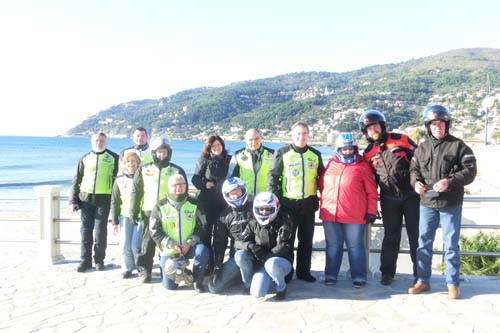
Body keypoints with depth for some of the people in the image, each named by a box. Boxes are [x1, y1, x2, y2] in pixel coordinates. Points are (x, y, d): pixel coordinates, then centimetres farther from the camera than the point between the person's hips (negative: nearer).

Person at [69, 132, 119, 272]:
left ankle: (99, 260, 13)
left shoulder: (113, 158, 5)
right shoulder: (85, 158, 12)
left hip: (103, 199, -3)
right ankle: (86, 260, 15)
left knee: (100, 230, 0)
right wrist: (73, 200, 6)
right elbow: (76, 180, 13)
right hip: (86, 198, 3)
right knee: (85, 230, 5)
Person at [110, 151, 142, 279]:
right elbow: (114, 202, 8)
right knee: (124, 245, -2)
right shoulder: (119, 179, 5)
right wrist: (114, 221, 5)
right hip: (125, 216, 3)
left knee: (135, 245, -8)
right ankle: (127, 268, 19)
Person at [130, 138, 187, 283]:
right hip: (148, 211, 0)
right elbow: (136, 191, 7)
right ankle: (144, 271, 13)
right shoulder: (143, 169, 7)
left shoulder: (177, 170, 5)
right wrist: (134, 210, 2)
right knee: (147, 243, 4)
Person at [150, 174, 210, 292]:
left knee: (202, 251, -33)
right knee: (170, 286, -2)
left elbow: (201, 227, -2)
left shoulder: (194, 204, 0)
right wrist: (171, 244, -17)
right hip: (169, 250, 0)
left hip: (189, 247, 0)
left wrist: (189, 243, -17)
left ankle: (197, 280, -9)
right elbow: (155, 231, -5)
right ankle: (177, 271, 33)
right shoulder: (160, 206, -3)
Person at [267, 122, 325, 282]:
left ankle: (304, 271, 24)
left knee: (306, 240, 11)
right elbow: (272, 177, -5)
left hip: (308, 203, 4)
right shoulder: (282, 153, -4)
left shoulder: (315, 155, 7)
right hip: (288, 203, -3)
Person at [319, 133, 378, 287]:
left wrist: (371, 211, -3)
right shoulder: (331, 164, 11)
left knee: (355, 247, 5)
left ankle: (358, 277, 16)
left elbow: (371, 191, 1)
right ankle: (331, 275, 21)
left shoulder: (362, 166, 2)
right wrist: (324, 204, 15)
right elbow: (322, 184, 20)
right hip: (330, 214, 3)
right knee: (333, 246, 11)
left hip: (354, 216, -3)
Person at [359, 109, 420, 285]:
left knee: (416, 235, 5)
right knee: (391, 237, 9)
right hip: (389, 200, 2)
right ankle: (387, 272, 19)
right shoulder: (368, 153, 5)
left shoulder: (400, 140, -4)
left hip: (411, 195, -2)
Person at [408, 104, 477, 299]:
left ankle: (453, 283, 20)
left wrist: (450, 182, -21)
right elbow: (414, 169, 15)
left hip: (451, 204, -3)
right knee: (423, 243, 9)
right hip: (427, 203, 4)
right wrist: (416, 182, -7)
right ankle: (423, 281, 22)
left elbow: (470, 170, -7)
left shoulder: (458, 146, -2)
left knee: (451, 244, 5)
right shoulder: (422, 148, 10)